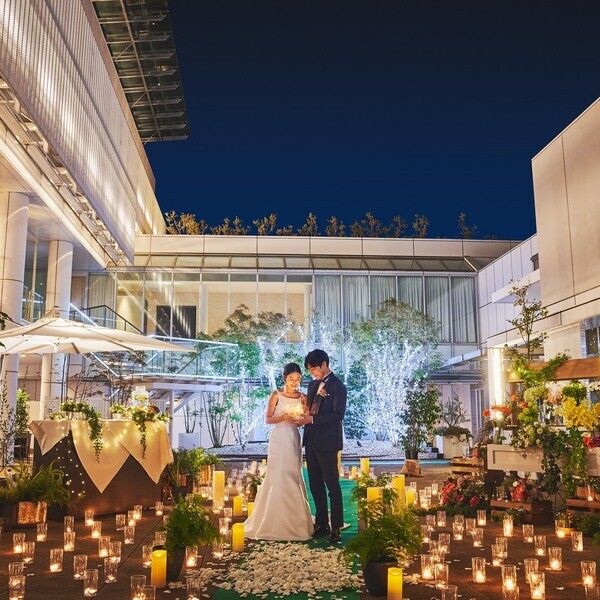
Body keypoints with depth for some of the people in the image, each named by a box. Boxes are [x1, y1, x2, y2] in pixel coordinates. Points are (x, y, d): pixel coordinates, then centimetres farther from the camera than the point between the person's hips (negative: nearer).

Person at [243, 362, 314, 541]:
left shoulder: (302, 397, 8)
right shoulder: (276, 395, -2)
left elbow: (306, 419, 8)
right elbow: (268, 419, -3)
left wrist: (301, 419, -14)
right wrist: (283, 417, -19)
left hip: (294, 440, 4)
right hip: (279, 439, -4)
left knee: (293, 478, 7)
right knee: (278, 478, -5)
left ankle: (294, 521, 17)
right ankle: (274, 522, 5)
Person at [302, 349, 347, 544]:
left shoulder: (337, 386, -10)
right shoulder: (313, 384, 14)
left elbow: (338, 414, -17)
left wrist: (313, 419, -20)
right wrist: (303, 417, -1)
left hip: (327, 443, -8)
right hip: (311, 441, 8)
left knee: (332, 485, -1)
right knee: (315, 485, 12)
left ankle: (336, 527, 7)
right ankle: (321, 524, 22)